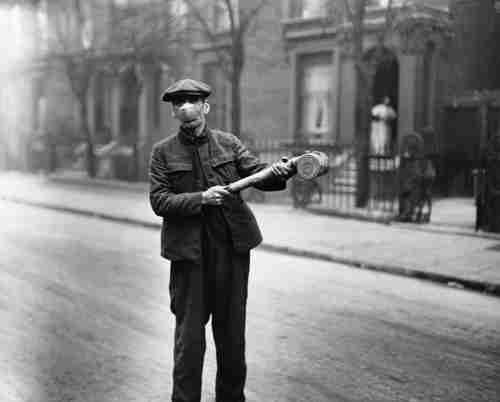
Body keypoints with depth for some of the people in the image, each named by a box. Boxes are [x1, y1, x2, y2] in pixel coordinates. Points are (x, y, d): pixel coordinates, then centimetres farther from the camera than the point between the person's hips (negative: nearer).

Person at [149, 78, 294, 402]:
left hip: (232, 249, 2)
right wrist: (201, 199, -19)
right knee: (189, 333, 2)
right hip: (189, 253, -2)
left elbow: (258, 175, -3)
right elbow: (159, 201, -5)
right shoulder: (164, 152, 2)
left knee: (232, 332, 12)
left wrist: (279, 173, -26)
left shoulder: (229, 143, 6)